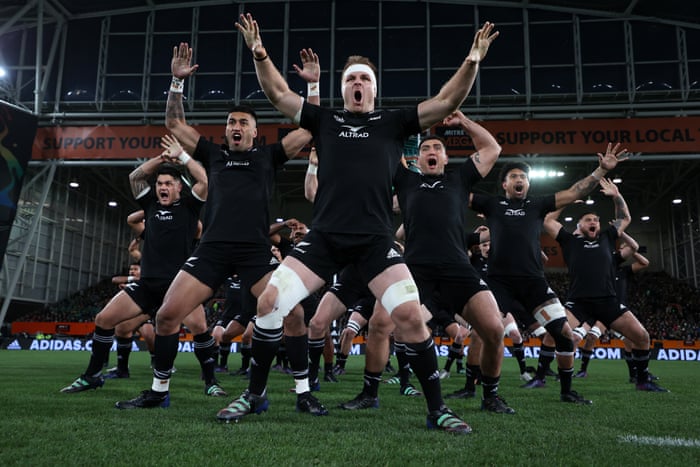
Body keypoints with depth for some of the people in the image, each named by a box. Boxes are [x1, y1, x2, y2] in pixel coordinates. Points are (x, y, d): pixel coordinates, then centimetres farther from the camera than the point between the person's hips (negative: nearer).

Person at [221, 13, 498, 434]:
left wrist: (473, 60, -4)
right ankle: (255, 395, 13)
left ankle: (438, 409, 5)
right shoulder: (325, 120, 17)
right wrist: (259, 52, 3)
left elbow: (447, 102, 8)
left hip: (376, 239, -1)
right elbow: (277, 93, 16)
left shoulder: (393, 123, 14)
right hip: (325, 236, 2)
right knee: (269, 303, -7)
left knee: (411, 316, -15)